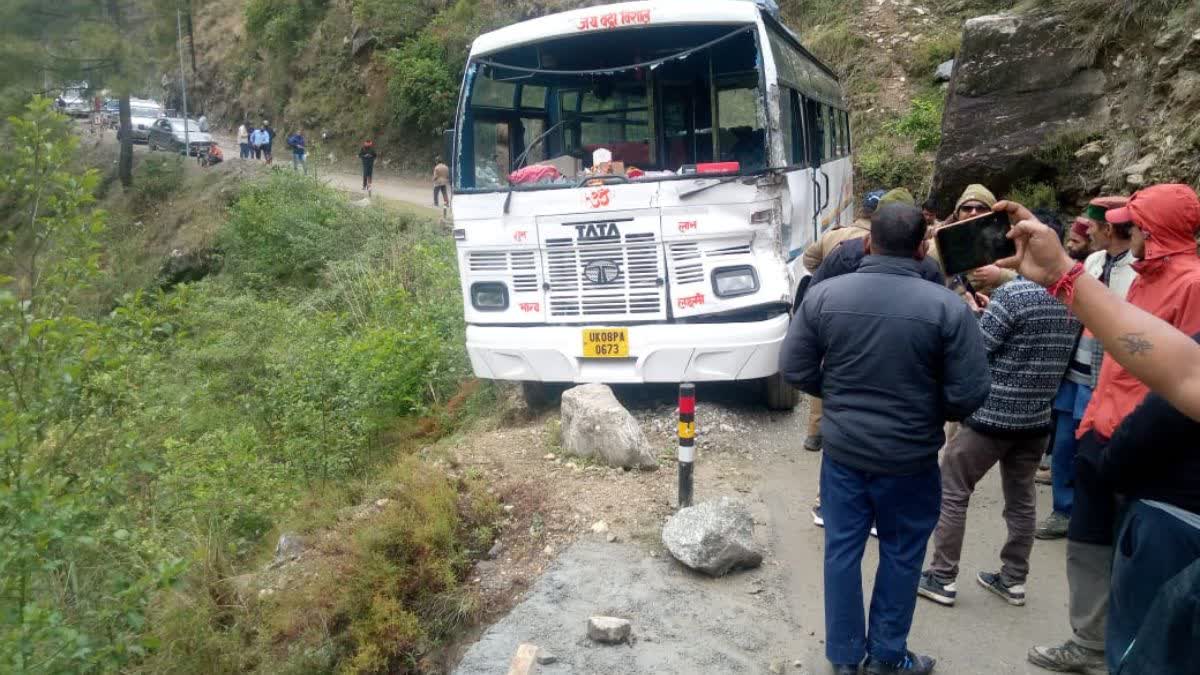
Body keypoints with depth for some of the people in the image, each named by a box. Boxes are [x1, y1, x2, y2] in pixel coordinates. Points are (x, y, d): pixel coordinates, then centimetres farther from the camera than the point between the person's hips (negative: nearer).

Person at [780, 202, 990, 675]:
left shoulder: (824, 295, -9)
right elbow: (970, 393, -14)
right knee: (901, 554, 17)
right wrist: (934, 412, 8)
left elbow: (794, 370, -4)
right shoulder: (947, 307, -16)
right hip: (909, 457, -2)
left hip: (842, 449, 2)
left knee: (842, 548, 15)